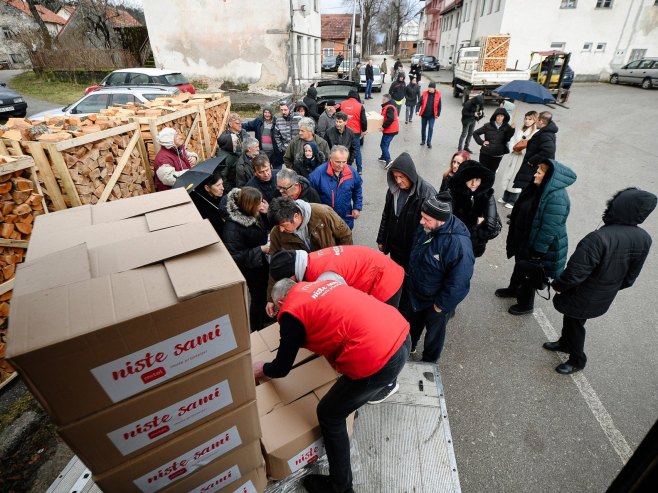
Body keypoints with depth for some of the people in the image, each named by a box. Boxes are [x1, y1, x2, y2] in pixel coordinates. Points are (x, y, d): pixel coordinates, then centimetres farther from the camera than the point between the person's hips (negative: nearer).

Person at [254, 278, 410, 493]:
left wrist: (262, 369, 33)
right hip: (401, 335, 8)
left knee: (329, 415, 17)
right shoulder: (322, 284, 18)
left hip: (377, 360, -8)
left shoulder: (291, 312, -1)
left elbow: (281, 368, 10)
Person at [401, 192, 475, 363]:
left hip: (435, 300, -6)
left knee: (434, 331, 22)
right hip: (413, 291, 6)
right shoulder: (426, 227, -14)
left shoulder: (459, 244, -36)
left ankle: (428, 363, 49)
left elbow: (458, 282, -28)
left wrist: (442, 305, -18)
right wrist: (409, 274, 11)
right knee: (409, 322, 27)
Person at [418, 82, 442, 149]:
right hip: (424, 114, 2)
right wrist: (417, 110, -16)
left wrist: (438, 114, -3)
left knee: (431, 128, -6)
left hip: (432, 115, -2)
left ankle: (429, 142, 2)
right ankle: (423, 140, 30)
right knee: (423, 127, 13)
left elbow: (439, 106, 0)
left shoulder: (438, 95, -4)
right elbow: (419, 103, -3)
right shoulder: (425, 94, -4)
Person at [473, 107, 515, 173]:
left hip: (498, 155, 2)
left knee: (492, 172, 13)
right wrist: (481, 142, -6)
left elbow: (507, 139, -13)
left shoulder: (506, 127, -1)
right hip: (485, 153, -1)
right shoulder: (488, 126, -4)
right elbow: (475, 133, 3)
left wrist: (512, 129, -26)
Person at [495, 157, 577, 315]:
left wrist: (537, 251, -21)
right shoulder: (538, 187, -3)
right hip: (523, 238, 8)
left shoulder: (556, 198, -30)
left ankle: (526, 304, 36)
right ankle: (513, 289, 53)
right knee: (519, 265, 28)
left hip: (536, 245, -8)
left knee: (529, 274, 12)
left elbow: (549, 229, -28)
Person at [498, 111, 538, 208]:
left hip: (524, 159, -6)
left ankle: (512, 201, 14)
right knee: (509, 176, 13)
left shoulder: (536, 133, -9)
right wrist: (513, 149, -9)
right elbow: (512, 141, 8)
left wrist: (522, 151, -23)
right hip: (514, 157, 6)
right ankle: (505, 197, 29)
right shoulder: (519, 130, 11)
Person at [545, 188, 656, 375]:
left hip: (584, 297, -6)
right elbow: (631, 276, 2)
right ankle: (566, 343, 51)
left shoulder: (599, 238, -36)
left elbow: (575, 274, -30)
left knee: (574, 323, 19)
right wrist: (612, 288, 19)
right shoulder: (644, 239, -12)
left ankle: (577, 360, 41)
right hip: (605, 298, 6)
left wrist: (558, 285, -10)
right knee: (572, 319, 28)